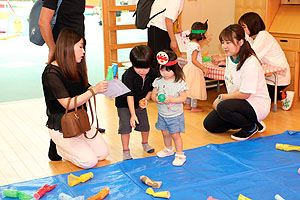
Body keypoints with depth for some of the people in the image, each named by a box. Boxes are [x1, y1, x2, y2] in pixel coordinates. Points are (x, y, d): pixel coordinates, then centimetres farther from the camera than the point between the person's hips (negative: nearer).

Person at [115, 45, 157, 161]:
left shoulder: (152, 74, -15)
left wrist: (146, 99, -19)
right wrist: (133, 114, -35)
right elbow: (129, 96, -32)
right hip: (124, 104, -5)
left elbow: (151, 89, 1)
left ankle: (145, 143, 38)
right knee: (125, 126, -10)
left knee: (145, 124, 10)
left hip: (140, 103, 5)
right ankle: (126, 151, 4)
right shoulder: (128, 75, -31)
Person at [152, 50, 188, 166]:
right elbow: (153, 94, 3)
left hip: (175, 115, -5)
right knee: (165, 133, 18)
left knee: (175, 134, -3)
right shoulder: (158, 81, -2)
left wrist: (171, 100, -29)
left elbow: (183, 98, -16)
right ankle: (168, 149, 41)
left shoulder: (179, 83, -15)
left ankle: (180, 155, 11)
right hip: (162, 114, 5)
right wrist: (156, 98, -20)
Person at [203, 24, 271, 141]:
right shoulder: (230, 58, 3)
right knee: (209, 124, 1)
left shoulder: (250, 62, -25)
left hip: (257, 106, -9)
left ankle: (252, 127, -7)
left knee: (223, 107, -35)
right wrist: (220, 99, -3)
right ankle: (243, 120, 15)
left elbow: (245, 94, -25)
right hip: (238, 100, 9)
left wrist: (221, 97, -14)